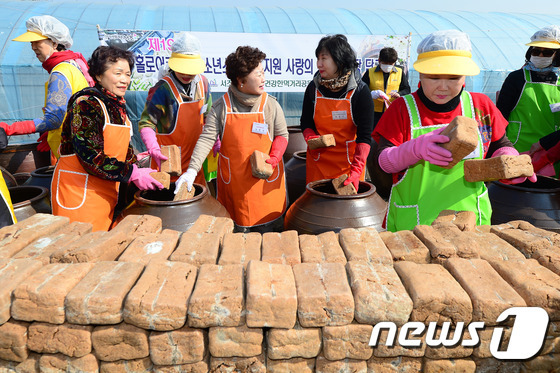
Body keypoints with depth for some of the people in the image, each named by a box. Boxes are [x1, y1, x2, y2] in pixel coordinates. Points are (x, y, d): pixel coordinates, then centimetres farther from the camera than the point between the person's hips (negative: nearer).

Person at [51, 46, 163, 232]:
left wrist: (137, 170, 3)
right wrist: (132, 174, -21)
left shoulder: (118, 106, 10)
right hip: (79, 190, -8)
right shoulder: (86, 105, -16)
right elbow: (90, 156, -23)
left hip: (106, 191, 8)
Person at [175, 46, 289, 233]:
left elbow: (282, 135, 7)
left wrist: (274, 159, -11)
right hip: (233, 182, 0)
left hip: (266, 180, 1)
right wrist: (192, 170, -21)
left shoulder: (270, 105, -2)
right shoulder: (221, 107, -6)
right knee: (235, 231, 12)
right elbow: (206, 139, -10)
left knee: (269, 231, 9)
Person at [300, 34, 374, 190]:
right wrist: (311, 138, -14)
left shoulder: (359, 91, -10)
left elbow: (364, 135, -14)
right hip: (318, 161, 3)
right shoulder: (313, 88, -1)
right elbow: (305, 122, 10)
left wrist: (356, 171, -26)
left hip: (349, 161, -2)